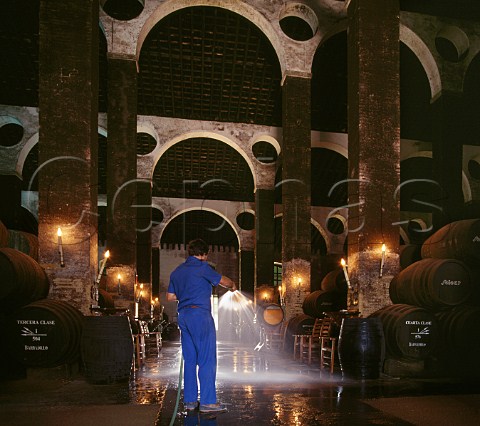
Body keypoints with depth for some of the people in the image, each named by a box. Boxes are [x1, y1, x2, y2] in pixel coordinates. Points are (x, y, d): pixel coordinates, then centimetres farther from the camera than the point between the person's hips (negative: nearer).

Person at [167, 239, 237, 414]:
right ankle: (207, 401, -5)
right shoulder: (202, 267, -6)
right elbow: (224, 281, 2)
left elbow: (170, 297, 19)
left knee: (189, 360, 11)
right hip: (200, 314, -8)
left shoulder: (177, 271, 15)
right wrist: (233, 285, 23)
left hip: (183, 315, 8)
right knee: (207, 359, -5)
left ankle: (189, 400, 14)